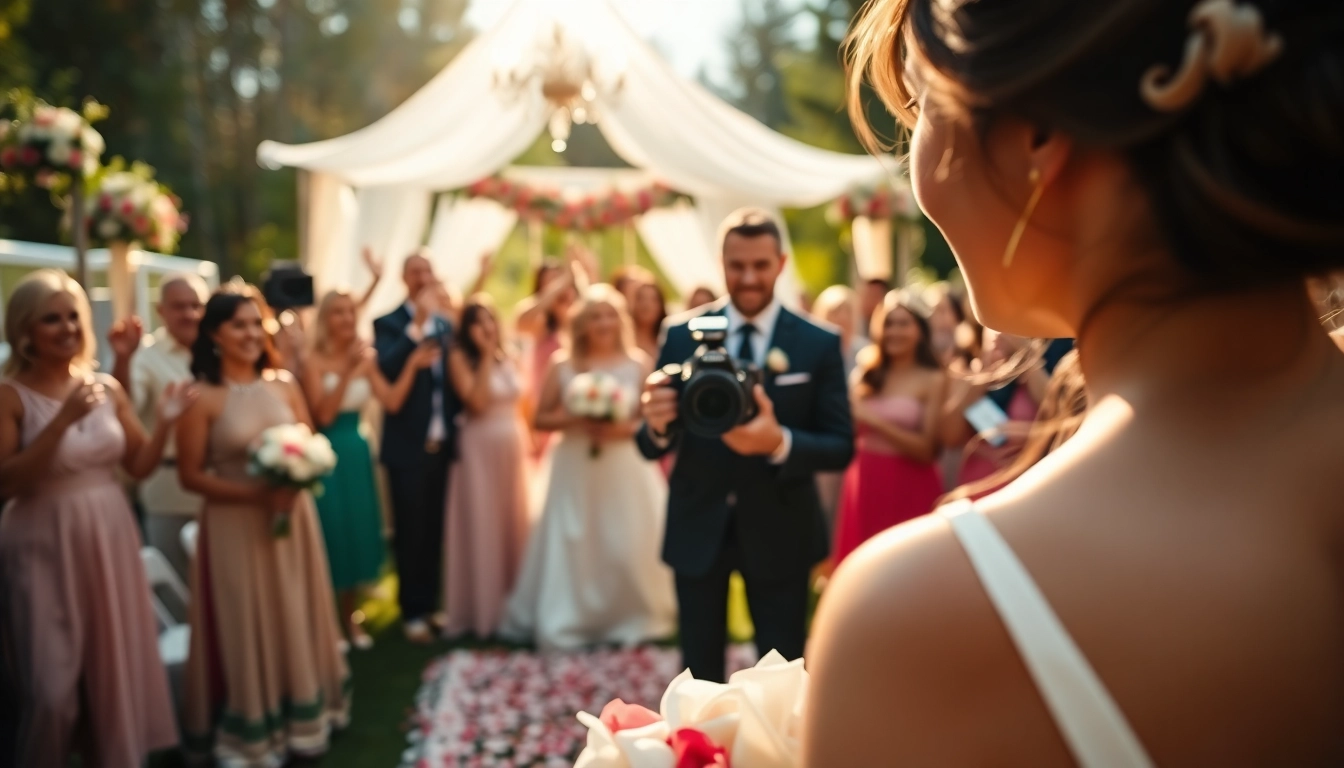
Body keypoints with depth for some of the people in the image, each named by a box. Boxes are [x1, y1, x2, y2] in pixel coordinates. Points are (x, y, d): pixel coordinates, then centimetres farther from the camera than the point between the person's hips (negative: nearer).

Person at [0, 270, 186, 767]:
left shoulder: (108, 389, 5)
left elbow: (139, 465, 7)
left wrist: (165, 421, -10)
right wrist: (63, 421, -26)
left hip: (109, 542, 5)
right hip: (45, 550, -5)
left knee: (115, 673, 14)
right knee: (53, 691, 1)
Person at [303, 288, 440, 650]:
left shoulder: (366, 358, 7)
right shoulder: (315, 362, -9)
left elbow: (391, 402, -1)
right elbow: (323, 414, -19)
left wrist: (412, 365, -8)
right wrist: (348, 373, -25)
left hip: (357, 455, 6)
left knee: (357, 532, 11)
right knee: (331, 534, 0)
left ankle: (350, 617, 25)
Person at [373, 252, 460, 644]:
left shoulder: (445, 323, 9)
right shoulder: (388, 323, -6)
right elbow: (386, 370, -25)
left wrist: (455, 425, 4)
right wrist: (418, 324, -27)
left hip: (441, 444, 5)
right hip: (407, 446, -5)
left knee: (435, 530, 13)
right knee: (410, 531, 3)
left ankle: (429, 603, 26)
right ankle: (411, 611, 15)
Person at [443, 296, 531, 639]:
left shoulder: (508, 359, 10)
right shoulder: (460, 358, -7)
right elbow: (478, 403, -20)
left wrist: (526, 445, 10)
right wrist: (486, 357, -17)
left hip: (513, 448, 6)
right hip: (480, 449, -6)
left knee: (514, 523, 12)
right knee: (481, 526, 0)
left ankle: (511, 604, 24)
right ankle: (481, 608, 10)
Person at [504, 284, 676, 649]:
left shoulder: (638, 364, -1)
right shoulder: (563, 365, 1)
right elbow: (541, 419, 4)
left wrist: (624, 428, -17)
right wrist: (573, 419, -14)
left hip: (626, 472, 0)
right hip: (576, 472, 1)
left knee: (628, 547, 1)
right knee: (573, 547, 3)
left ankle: (633, 619, 19)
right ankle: (568, 622, 16)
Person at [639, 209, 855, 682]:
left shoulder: (820, 344, -6)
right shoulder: (681, 335, -3)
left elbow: (841, 448, -8)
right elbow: (651, 448, -3)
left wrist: (779, 441, -28)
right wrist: (657, 426, -27)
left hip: (779, 534, -1)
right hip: (697, 530, 1)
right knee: (699, 675, 16)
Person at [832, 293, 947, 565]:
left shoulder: (933, 380, -4)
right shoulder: (866, 376, 11)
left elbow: (926, 450, -12)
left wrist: (875, 421, -17)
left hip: (909, 492, -5)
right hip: (865, 487, 5)